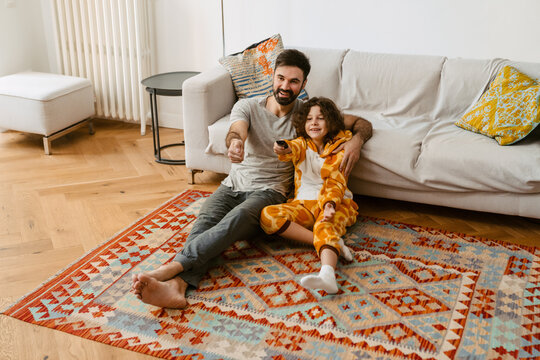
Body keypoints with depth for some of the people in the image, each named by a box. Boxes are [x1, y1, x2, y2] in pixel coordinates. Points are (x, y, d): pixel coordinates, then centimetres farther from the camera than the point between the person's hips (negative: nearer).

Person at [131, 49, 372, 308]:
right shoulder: (247, 106, 10)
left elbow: (362, 123, 15)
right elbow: (235, 131, -13)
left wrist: (356, 141, -11)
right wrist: (234, 142, -40)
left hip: (269, 191, -2)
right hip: (233, 184, 2)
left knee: (238, 217, -37)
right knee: (206, 219, -32)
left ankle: (170, 268, -51)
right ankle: (177, 285, -54)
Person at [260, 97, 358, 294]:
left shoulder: (340, 148, 6)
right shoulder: (302, 143, 13)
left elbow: (336, 183, -7)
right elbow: (294, 149, -14)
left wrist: (330, 204, -29)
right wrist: (285, 149, -40)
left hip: (335, 203, -3)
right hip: (304, 203, 4)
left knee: (324, 227, -37)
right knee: (268, 215, -24)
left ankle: (327, 275, -67)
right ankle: (334, 244, -31)